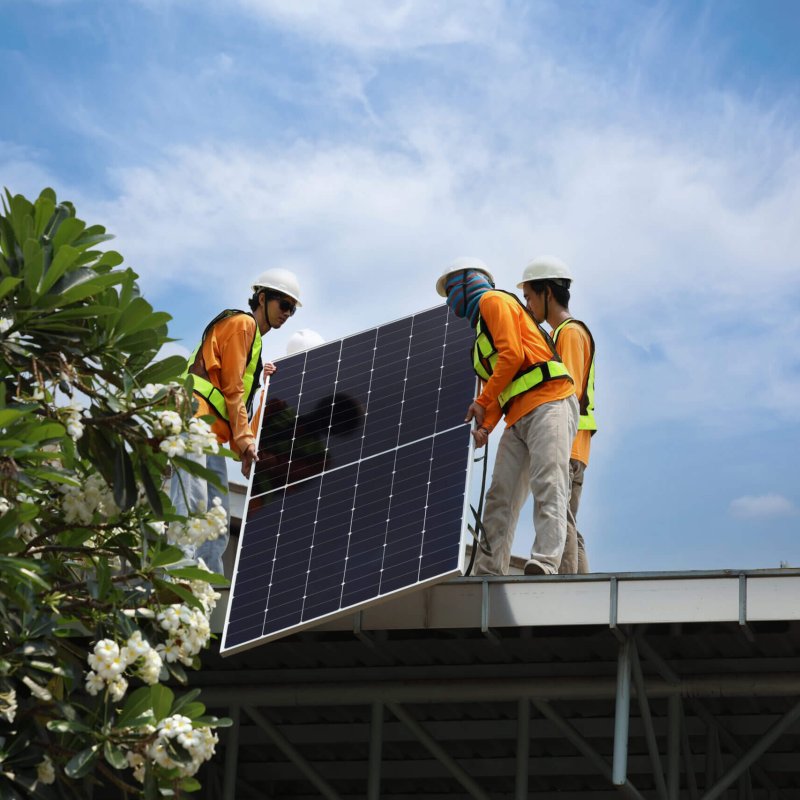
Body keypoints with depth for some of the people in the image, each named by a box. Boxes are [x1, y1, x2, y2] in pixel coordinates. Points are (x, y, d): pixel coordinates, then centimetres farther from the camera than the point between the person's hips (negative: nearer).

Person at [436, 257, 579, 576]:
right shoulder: (482, 331, 31)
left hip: (548, 403, -10)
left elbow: (512, 354, -10)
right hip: (518, 419, 10)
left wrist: (482, 402, -6)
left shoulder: (493, 301, 4)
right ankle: (488, 574, -5)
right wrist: (486, 424, 5)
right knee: (500, 498, 0)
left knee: (548, 488, -20)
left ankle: (544, 566, -32)